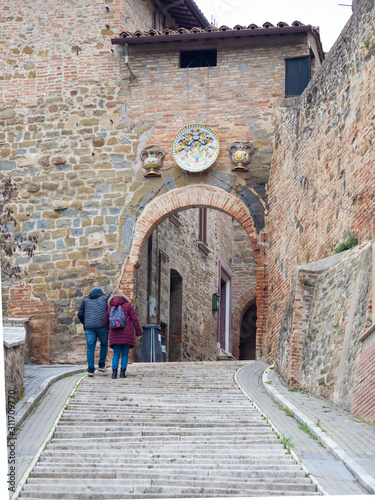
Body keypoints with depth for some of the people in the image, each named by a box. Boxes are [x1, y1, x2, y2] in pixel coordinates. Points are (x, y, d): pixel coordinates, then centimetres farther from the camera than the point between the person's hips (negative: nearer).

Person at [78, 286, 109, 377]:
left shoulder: (86, 300, 16)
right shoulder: (105, 298, 10)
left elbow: (80, 315, 9)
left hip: (89, 327, 1)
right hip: (102, 326, -1)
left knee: (90, 348, 2)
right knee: (104, 345, 20)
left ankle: (91, 369, -7)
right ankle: (101, 365, 16)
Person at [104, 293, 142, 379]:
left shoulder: (110, 308, 13)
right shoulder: (128, 305, 6)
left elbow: (106, 322, 18)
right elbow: (134, 320, -1)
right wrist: (138, 332, 1)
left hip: (115, 334, 2)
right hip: (127, 334, -2)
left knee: (116, 354, 6)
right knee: (125, 354, 5)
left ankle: (114, 372, -9)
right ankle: (122, 372, -3)